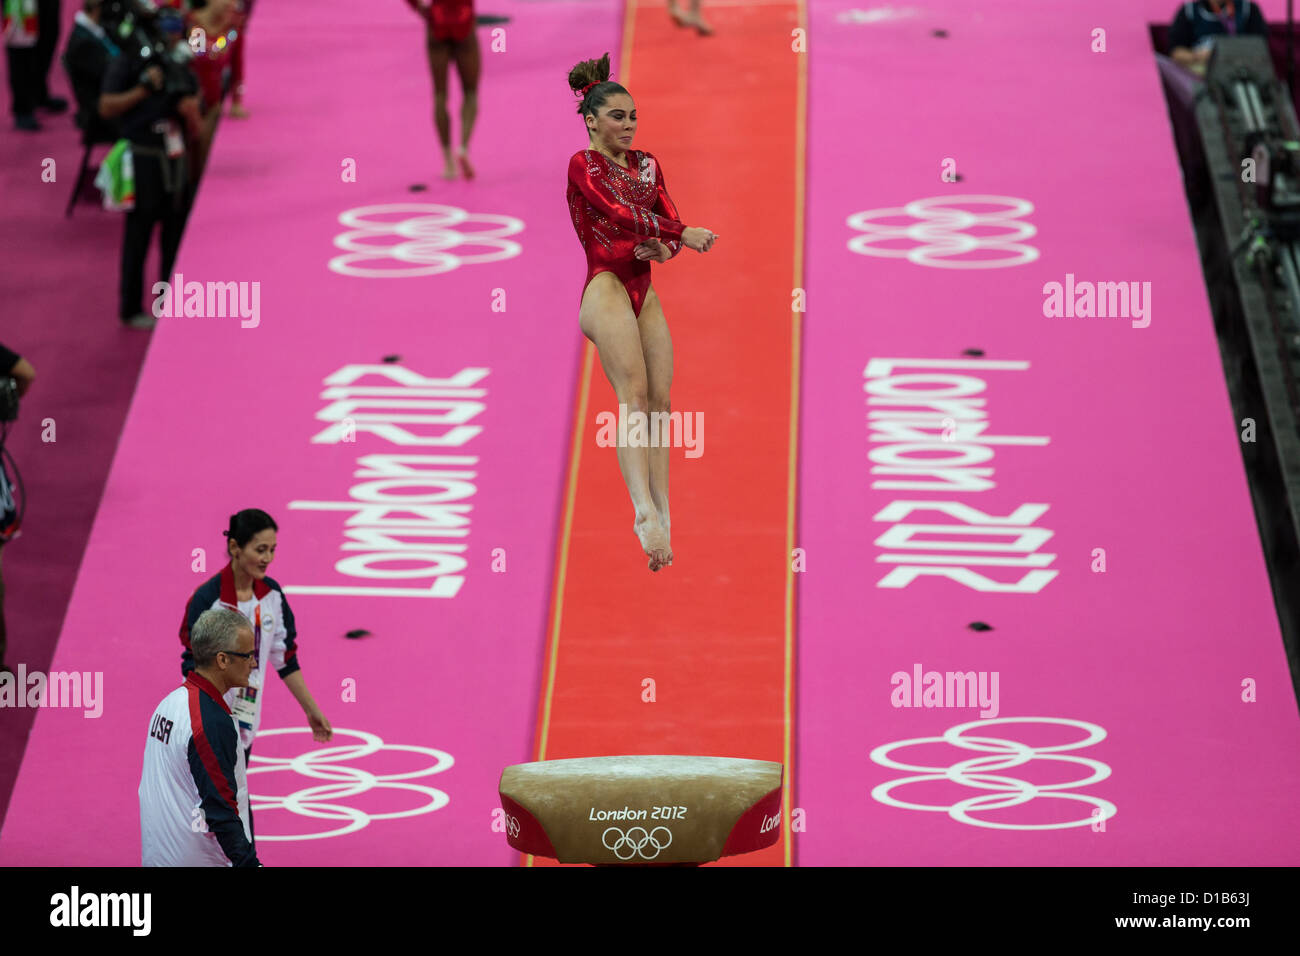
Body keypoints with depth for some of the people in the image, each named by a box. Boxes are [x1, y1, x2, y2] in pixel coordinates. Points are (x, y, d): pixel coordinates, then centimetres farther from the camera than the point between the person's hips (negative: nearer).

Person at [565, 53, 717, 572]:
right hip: (606, 288, -7)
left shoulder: (646, 165, 18)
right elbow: (619, 214, -17)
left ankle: (662, 516, -2)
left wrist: (663, 247, -12)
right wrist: (683, 233, -23)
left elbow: (669, 219, 11)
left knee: (660, 399, -1)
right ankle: (644, 509, -35)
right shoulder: (583, 165, -3)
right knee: (634, 393, -21)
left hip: (643, 291, 7)